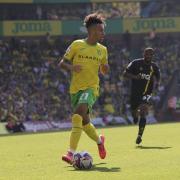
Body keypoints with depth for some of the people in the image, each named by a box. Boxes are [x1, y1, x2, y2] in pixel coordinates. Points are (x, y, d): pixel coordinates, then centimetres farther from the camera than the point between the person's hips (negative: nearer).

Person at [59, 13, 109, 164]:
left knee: (79, 113, -27)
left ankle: (72, 153, -32)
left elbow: (105, 71, 20)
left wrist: (105, 67, -4)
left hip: (91, 88, -1)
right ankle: (99, 140, 45)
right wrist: (71, 67, -18)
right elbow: (62, 63, 4)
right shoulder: (77, 45, 0)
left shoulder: (102, 50, 8)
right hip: (76, 88, 1)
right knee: (85, 122, 11)